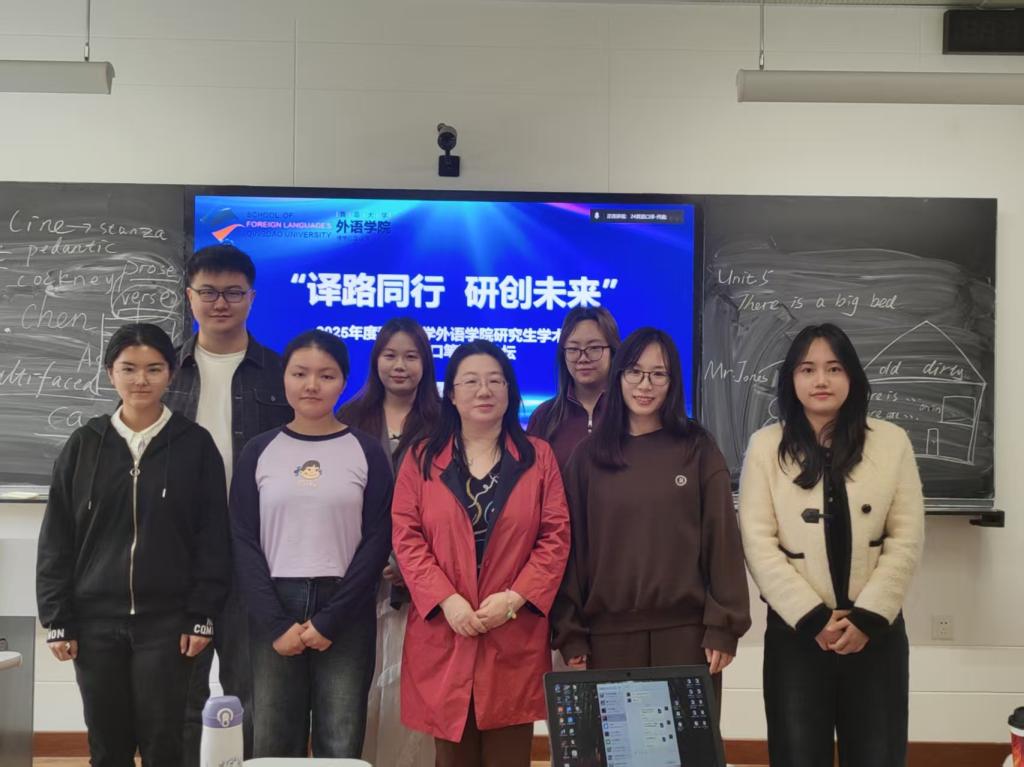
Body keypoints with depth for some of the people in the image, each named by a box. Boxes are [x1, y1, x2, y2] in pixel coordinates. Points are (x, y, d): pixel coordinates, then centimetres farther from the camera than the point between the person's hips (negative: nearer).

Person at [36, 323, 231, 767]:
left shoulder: (195, 445, -1)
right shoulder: (84, 445, 4)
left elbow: (212, 539, -1)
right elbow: (56, 541, 5)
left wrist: (203, 615, -6)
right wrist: (57, 619, 0)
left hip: (167, 620, -2)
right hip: (95, 620, 2)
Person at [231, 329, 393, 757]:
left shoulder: (366, 452, 3)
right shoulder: (259, 451, 6)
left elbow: (377, 542, -2)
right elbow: (243, 543, 2)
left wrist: (330, 620, -10)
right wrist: (276, 623, -8)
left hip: (346, 616, -1)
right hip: (274, 614, 1)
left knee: (340, 748, 0)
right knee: (272, 745, 5)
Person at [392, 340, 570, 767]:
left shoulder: (537, 456, 7)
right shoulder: (421, 459, 7)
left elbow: (556, 537, 1)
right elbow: (406, 537, 0)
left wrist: (515, 597, -11)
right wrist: (446, 600, -13)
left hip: (515, 635, 0)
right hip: (442, 633, 0)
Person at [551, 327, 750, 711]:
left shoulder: (698, 449, 2)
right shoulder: (589, 455, 6)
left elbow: (721, 540, 0)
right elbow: (573, 547, 5)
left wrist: (723, 626, -6)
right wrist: (571, 635, 1)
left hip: (685, 631, -1)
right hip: (609, 633, 1)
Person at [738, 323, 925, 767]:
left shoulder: (891, 442, 3)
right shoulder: (765, 446, 0)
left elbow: (905, 540, 0)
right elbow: (759, 544, -5)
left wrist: (867, 617, -9)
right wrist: (813, 619, -12)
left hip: (876, 631, 1)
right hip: (796, 631, -1)